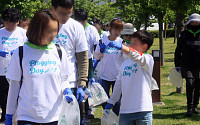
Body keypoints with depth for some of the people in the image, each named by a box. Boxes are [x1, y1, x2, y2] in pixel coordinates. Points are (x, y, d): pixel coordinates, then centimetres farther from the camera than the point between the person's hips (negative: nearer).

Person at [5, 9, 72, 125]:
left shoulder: (59, 52, 3)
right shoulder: (21, 53, -3)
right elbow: (14, 85, 2)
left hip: (53, 115, 2)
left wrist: (66, 90, -10)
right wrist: (9, 115, 5)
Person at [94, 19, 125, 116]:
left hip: (118, 75, 0)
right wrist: (100, 51, -15)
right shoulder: (103, 40, -1)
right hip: (105, 74, 1)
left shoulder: (121, 41, -1)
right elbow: (96, 57, 5)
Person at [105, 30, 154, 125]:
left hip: (143, 110, -5)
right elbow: (119, 83, 21)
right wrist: (111, 102, 20)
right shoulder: (125, 63, 16)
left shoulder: (148, 59, -3)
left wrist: (121, 47, -40)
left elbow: (138, 57, -27)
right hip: (125, 110, 5)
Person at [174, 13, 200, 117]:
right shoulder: (184, 35, 6)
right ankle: (190, 108, -5)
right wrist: (177, 65, 9)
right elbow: (178, 50, 11)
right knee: (190, 85, -12)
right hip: (187, 65, -1)